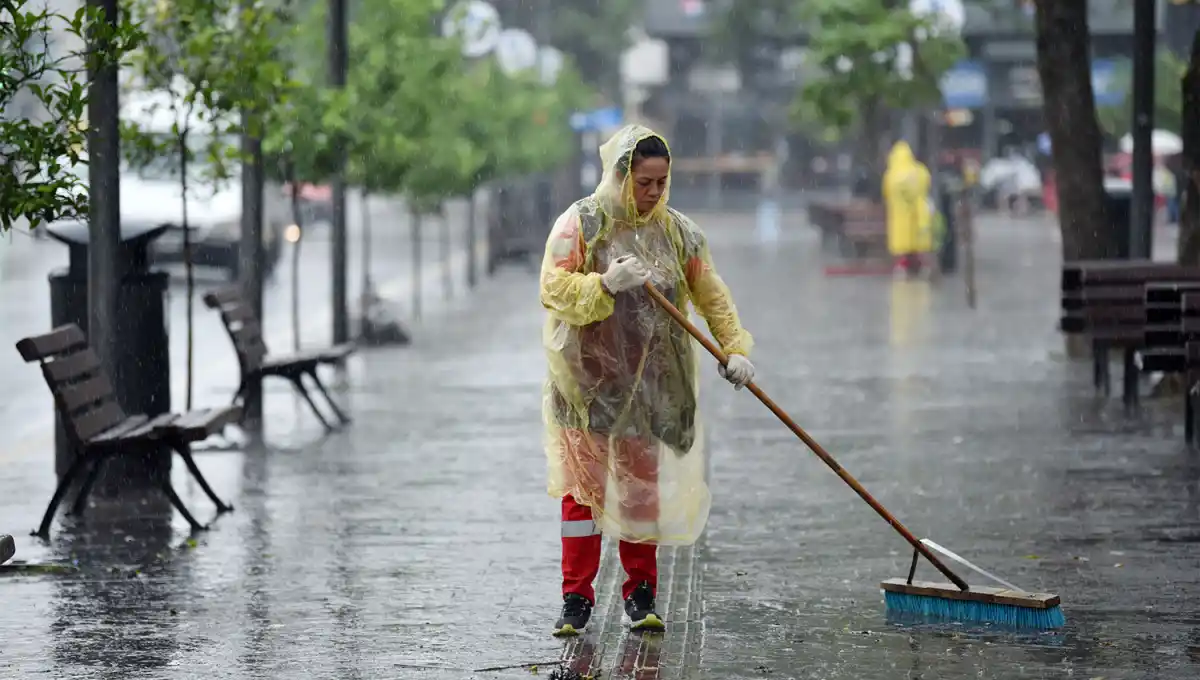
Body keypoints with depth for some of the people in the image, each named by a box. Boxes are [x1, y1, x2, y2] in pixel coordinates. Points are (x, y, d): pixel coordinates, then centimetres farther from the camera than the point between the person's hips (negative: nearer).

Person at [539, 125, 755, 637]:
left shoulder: (678, 232, 7)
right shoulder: (581, 223, -4)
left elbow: (711, 296, 9)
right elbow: (553, 288, -11)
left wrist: (735, 348, -3)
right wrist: (604, 285, -25)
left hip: (653, 384, 3)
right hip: (589, 380, -3)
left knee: (644, 486, 6)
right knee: (583, 485, -2)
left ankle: (640, 595, 14)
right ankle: (576, 599, 1)